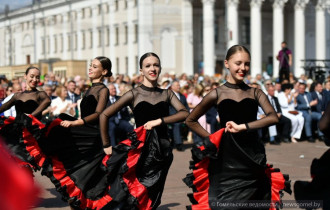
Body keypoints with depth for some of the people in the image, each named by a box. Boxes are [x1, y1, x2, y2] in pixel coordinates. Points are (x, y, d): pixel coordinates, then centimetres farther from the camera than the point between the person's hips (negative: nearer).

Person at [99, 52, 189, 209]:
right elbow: (104, 115, -1)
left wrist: (159, 121, -17)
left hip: (161, 151, 3)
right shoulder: (134, 94, -1)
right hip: (139, 150, -3)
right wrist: (106, 146, -1)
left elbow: (185, 113, -5)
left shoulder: (167, 94, 9)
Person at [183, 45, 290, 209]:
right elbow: (190, 120, 10)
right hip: (226, 160, -1)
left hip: (253, 159, 2)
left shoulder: (255, 93, 6)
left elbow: (273, 117, -12)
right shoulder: (218, 94, 3)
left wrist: (243, 127, -19)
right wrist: (210, 139, 2)